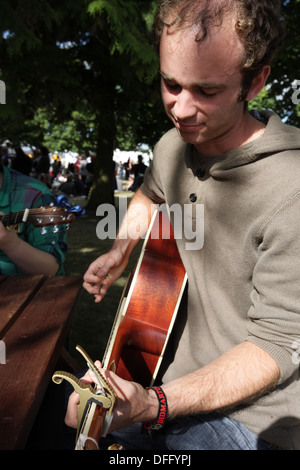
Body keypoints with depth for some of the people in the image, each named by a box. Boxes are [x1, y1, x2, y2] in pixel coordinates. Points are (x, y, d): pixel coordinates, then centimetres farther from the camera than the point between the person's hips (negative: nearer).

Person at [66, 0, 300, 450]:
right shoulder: (172, 146, -5)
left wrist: (155, 405, -33)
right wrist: (120, 253, 4)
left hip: (249, 414, -6)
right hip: (176, 366, 7)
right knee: (71, 406, 13)